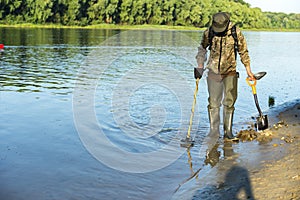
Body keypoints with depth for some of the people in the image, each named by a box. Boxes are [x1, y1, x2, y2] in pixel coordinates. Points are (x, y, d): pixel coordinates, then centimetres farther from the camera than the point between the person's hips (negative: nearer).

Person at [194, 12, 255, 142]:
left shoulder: (236, 33, -8)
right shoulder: (208, 33, -5)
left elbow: (243, 52, 3)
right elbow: (202, 49, 12)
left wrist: (248, 71, 5)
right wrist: (200, 68, 6)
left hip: (230, 73, -1)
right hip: (213, 72, 1)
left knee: (229, 102, 1)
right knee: (213, 102, 3)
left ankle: (228, 132, 9)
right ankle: (214, 131, 12)